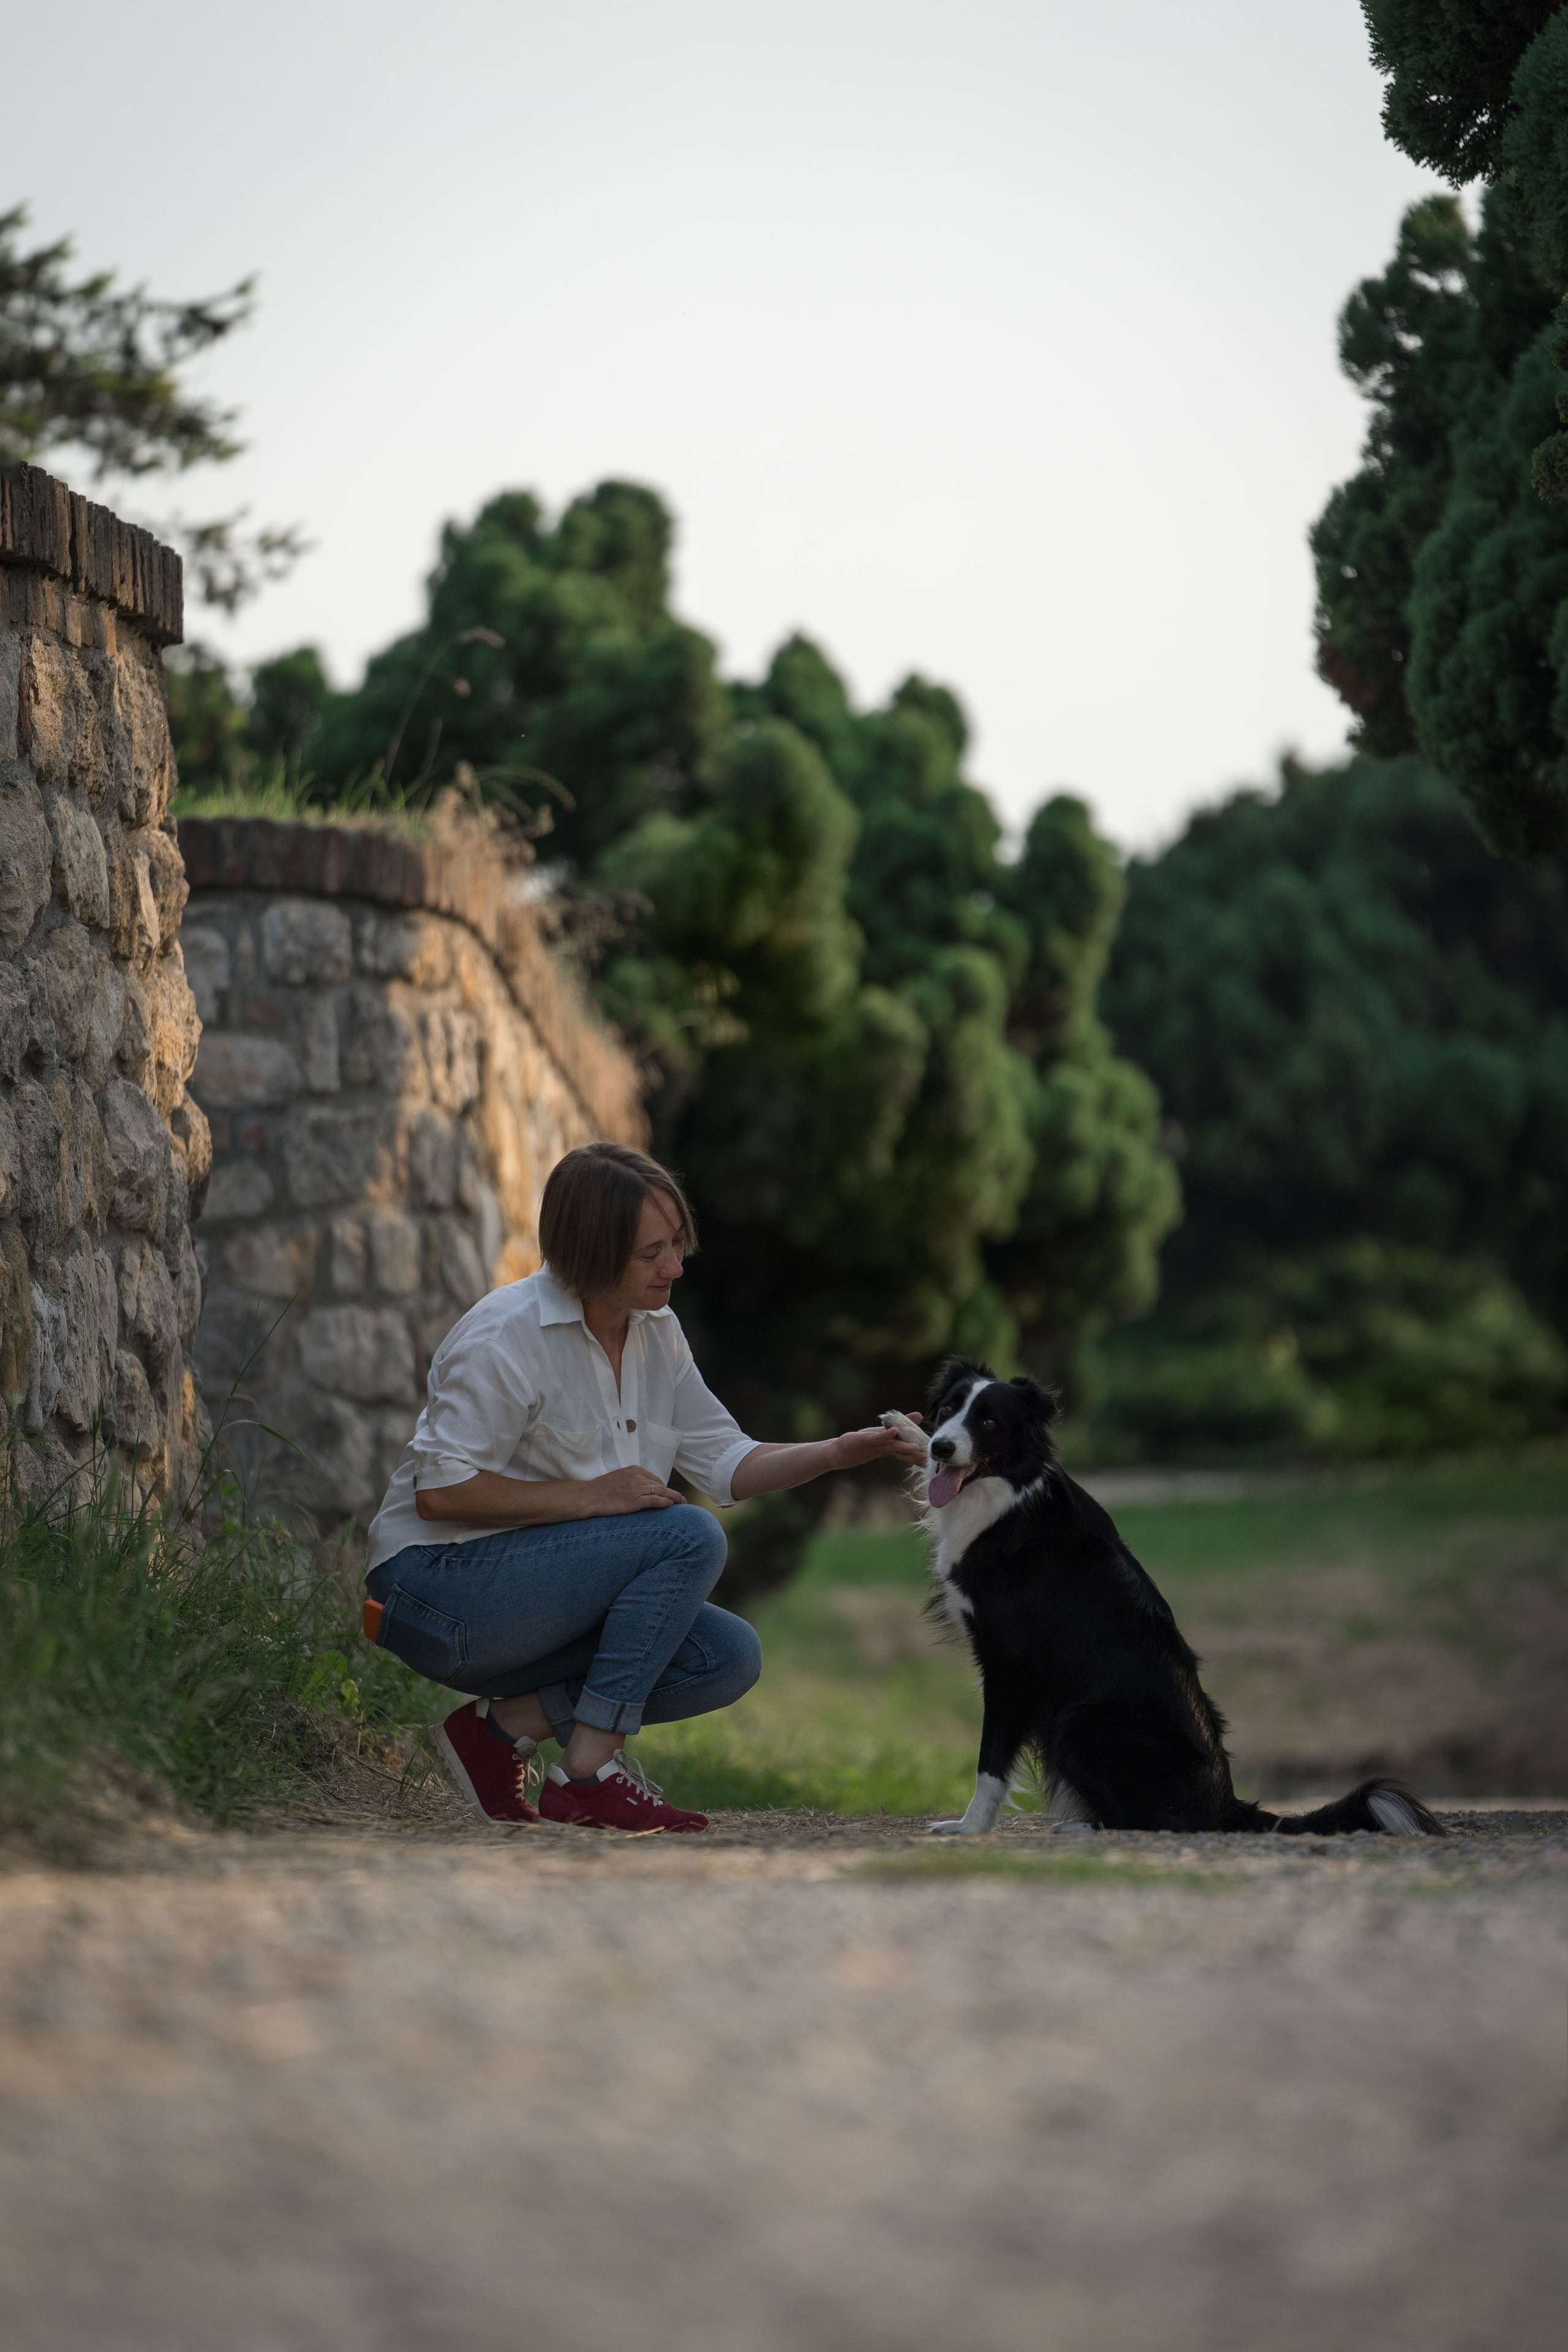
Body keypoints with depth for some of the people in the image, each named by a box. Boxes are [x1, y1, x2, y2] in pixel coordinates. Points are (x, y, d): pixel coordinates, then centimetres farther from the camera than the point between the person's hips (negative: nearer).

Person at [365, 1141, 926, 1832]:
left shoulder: (657, 1333, 6)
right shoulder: (506, 1336, -19)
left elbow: (724, 1462, 10)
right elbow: (439, 1491, -21)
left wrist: (839, 1453, -5)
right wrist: (593, 1496, -23)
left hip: (544, 1605, 8)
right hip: (439, 1587, -8)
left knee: (729, 1657, -10)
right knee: (689, 1537, -23)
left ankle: (507, 1723, -2)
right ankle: (585, 1775, -21)